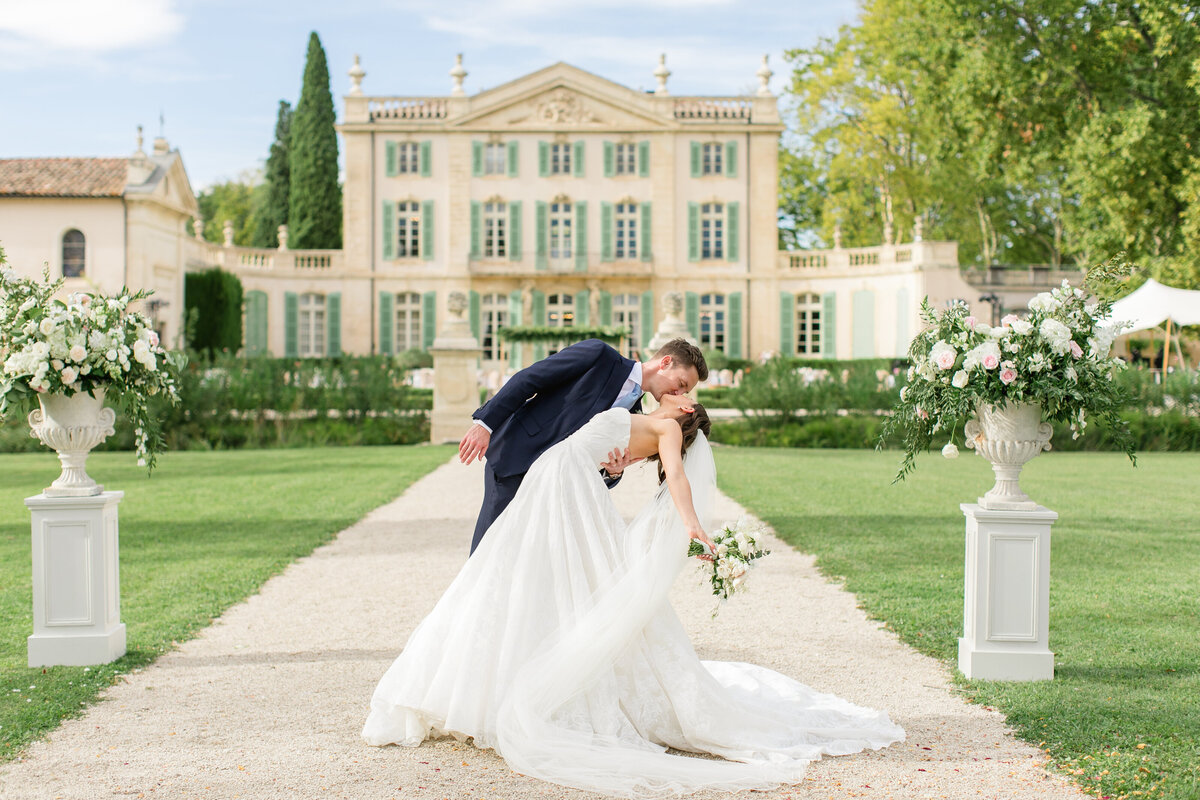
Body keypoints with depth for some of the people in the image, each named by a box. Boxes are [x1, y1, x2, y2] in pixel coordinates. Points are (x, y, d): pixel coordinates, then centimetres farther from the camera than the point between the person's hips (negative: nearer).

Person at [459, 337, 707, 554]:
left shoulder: (633, 416, 9)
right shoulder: (599, 354, -10)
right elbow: (526, 379, -11)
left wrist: (613, 471, -15)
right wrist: (485, 423, -16)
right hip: (514, 457, -6)